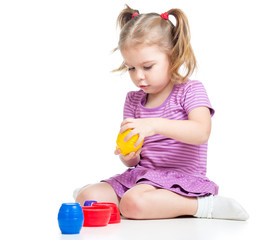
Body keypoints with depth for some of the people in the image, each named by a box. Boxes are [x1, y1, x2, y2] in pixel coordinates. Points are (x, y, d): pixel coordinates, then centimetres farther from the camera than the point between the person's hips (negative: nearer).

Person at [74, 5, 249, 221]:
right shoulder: (133, 100, 12)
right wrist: (128, 156, -14)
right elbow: (133, 161, 12)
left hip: (180, 178, -5)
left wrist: (155, 125, -36)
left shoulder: (190, 90, -3)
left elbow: (201, 132, -24)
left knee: (133, 204, -34)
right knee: (85, 198, -14)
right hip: (142, 175, 5)